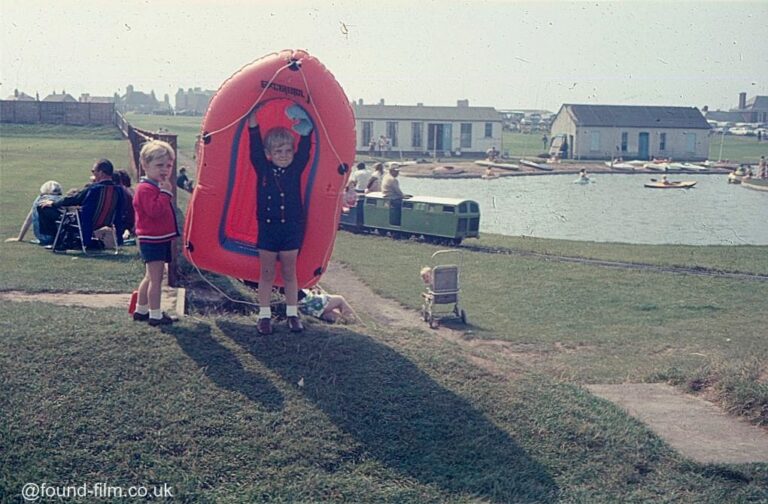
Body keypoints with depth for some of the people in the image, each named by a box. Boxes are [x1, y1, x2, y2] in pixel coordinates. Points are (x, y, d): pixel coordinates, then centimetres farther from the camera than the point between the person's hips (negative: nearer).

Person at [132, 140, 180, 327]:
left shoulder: (157, 187, 16)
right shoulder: (146, 189, -17)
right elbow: (155, 210, -30)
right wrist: (166, 193, -27)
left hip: (161, 239, 11)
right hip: (151, 240, -11)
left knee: (151, 277, 18)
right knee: (156, 278, -7)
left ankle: (141, 310, 29)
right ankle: (155, 315, -2)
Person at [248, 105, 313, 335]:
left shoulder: (296, 168, 0)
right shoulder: (263, 168, -2)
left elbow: (305, 148, -6)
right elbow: (255, 145, -7)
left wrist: (304, 129, -16)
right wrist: (253, 121, -12)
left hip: (292, 228, 1)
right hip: (267, 228, 0)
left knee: (289, 273, 10)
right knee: (266, 274, 8)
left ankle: (292, 313, 20)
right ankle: (264, 314, 16)